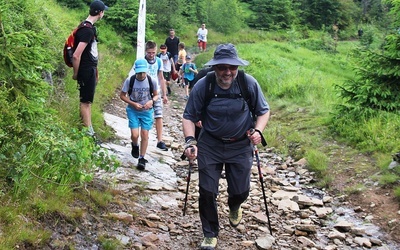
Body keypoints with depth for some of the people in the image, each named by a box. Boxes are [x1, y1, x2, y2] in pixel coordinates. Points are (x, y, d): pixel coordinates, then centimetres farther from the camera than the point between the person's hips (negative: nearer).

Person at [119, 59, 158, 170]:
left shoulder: (151, 81, -13)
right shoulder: (129, 80, -16)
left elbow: (156, 95, 4)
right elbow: (122, 95, -4)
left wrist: (152, 101, -19)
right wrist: (133, 104, -18)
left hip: (147, 111, 1)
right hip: (133, 111, -1)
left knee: (145, 135, 0)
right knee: (135, 135, -8)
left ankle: (142, 159, 14)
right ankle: (135, 145, 29)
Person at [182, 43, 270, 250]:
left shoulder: (249, 83, -14)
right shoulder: (202, 86, -15)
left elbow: (264, 111, 0)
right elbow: (189, 117, -6)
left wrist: (258, 130, -17)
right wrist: (190, 140, -22)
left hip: (240, 146, 1)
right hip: (210, 146, 0)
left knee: (241, 191, 9)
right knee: (207, 192, 2)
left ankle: (234, 206, 49)